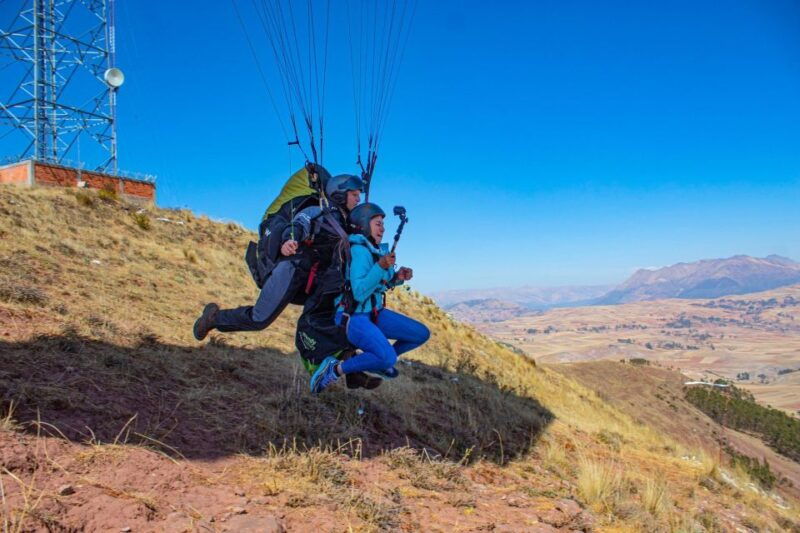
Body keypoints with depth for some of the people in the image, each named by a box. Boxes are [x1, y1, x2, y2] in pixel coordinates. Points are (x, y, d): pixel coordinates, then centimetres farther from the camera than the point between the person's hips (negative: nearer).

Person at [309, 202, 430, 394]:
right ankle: (335, 369, -11)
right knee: (388, 357, -29)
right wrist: (380, 267, -34)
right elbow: (359, 293, -27)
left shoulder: (378, 249, 6)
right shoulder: (359, 250, -19)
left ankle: (380, 361, 21)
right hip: (352, 316, -9)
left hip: (374, 312, 9)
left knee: (422, 334, 7)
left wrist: (397, 277, -2)